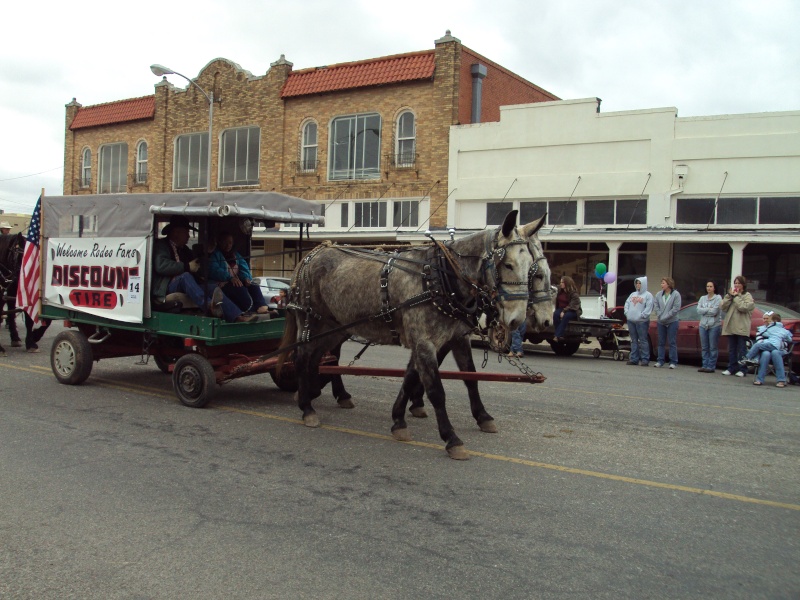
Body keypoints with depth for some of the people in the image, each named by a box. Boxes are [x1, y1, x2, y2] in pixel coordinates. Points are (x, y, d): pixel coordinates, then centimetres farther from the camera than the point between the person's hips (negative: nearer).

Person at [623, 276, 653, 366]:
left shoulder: (648, 295, -1)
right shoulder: (633, 294, 19)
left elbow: (649, 307, -10)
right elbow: (627, 303, 17)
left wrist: (642, 315, -17)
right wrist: (627, 312, 3)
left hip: (641, 321, -6)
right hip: (631, 320, 6)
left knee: (643, 340, -6)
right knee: (634, 340, 8)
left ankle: (645, 359, -3)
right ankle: (634, 359, 12)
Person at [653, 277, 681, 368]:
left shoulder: (676, 294, -6)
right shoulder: (659, 294, 7)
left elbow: (676, 308, -12)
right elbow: (655, 305, 3)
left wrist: (665, 317, -14)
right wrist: (659, 316, -10)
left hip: (672, 322, -4)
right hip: (661, 322, 5)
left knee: (672, 342, -2)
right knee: (661, 342, 8)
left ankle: (673, 362, 2)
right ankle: (660, 361, 13)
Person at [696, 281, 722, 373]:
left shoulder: (718, 298, -3)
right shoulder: (702, 298, 11)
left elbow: (714, 311, -14)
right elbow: (698, 310, -1)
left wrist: (704, 310, -4)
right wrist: (709, 309, -9)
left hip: (714, 325, -5)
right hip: (703, 325, 5)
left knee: (713, 348, -2)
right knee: (704, 347, 7)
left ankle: (711, 366, 1)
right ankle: (705, 365, 13)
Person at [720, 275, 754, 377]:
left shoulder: (747, 296, 2)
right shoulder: (731, 294, 17)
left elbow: (744, 307, -16)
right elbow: (723, 307, 5)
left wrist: (736, 296, -9)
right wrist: (729, 296, -4)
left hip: (742, 327, -5)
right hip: (731, 326, 5)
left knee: (741, 350, -3)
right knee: (731, 349, 8)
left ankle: (742, 369, 1)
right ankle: (731, 368, 12)